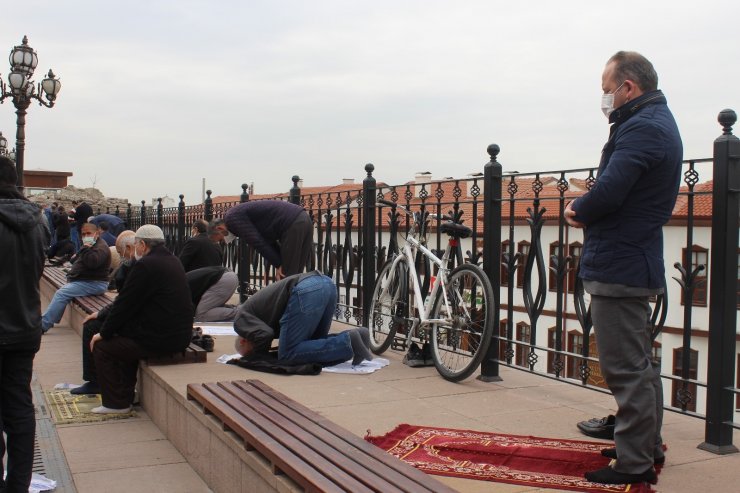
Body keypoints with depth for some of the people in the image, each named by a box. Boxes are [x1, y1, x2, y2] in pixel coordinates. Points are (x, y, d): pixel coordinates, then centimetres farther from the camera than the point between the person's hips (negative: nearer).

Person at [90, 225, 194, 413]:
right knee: (124, 337, 28)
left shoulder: (145, 265, -16)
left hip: (160, 339, -9)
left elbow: (125, 304, -11)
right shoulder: (173, 261, 13)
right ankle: (125, 395, 31)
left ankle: (117, 403, 10)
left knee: (101, 346, 3)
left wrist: (104, 333, 1)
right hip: (180, 335, 9)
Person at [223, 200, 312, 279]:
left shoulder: (232, 219, -4)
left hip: (294, 225, -10)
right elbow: (266, 239, 21)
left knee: (286, 277, -3)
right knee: (294, 276, 13)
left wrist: (278, 265, -4)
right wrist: (279, 264, 13)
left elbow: (258, 243, -10)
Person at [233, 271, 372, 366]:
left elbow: (264, 334, -3)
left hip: (307, 291, -9)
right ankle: (353, 336, -1)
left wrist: (259, 355, 15)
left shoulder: (241, 319, 16)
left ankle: (348, 342, -16)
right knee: (313, 343, 22)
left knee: (287, 355, -4)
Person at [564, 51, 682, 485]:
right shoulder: (659, 122, 18)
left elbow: (608, 192, -27)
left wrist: (578, 209, -7)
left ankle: (634, 465, 6)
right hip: (638, 264, 11)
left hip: (618, 266, -11)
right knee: (641, 365, 20)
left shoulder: (642, 129, -17)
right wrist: (588, 211, -1)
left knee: (627, 370, -3)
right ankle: (648, 446, 34)